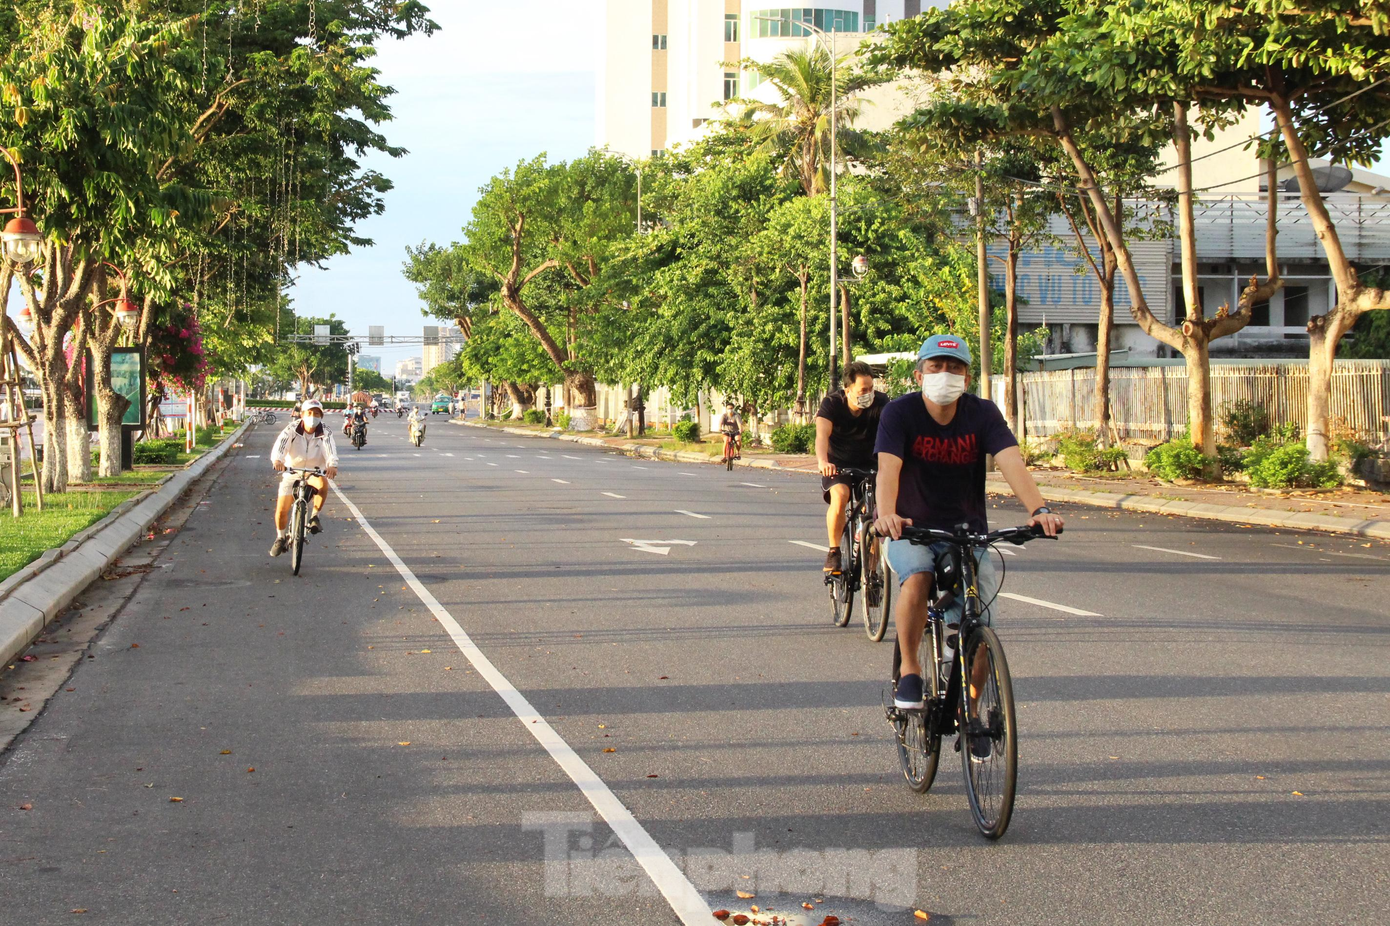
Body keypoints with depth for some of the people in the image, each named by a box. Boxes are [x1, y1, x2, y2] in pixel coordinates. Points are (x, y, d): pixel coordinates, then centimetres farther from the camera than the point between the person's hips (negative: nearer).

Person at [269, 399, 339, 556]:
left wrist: (332, 465, -53)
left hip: (314, 472, -1)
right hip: (291, 472, 1)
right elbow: (280, 444, -30)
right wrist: (277, 460, -53)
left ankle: (315, 517, -15)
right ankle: (280, 537, 23)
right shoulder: (292, 430, -13)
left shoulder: (325, 433, -12)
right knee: (281, 510, -7)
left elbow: (330, 449, -30)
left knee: (323, 483, -37)